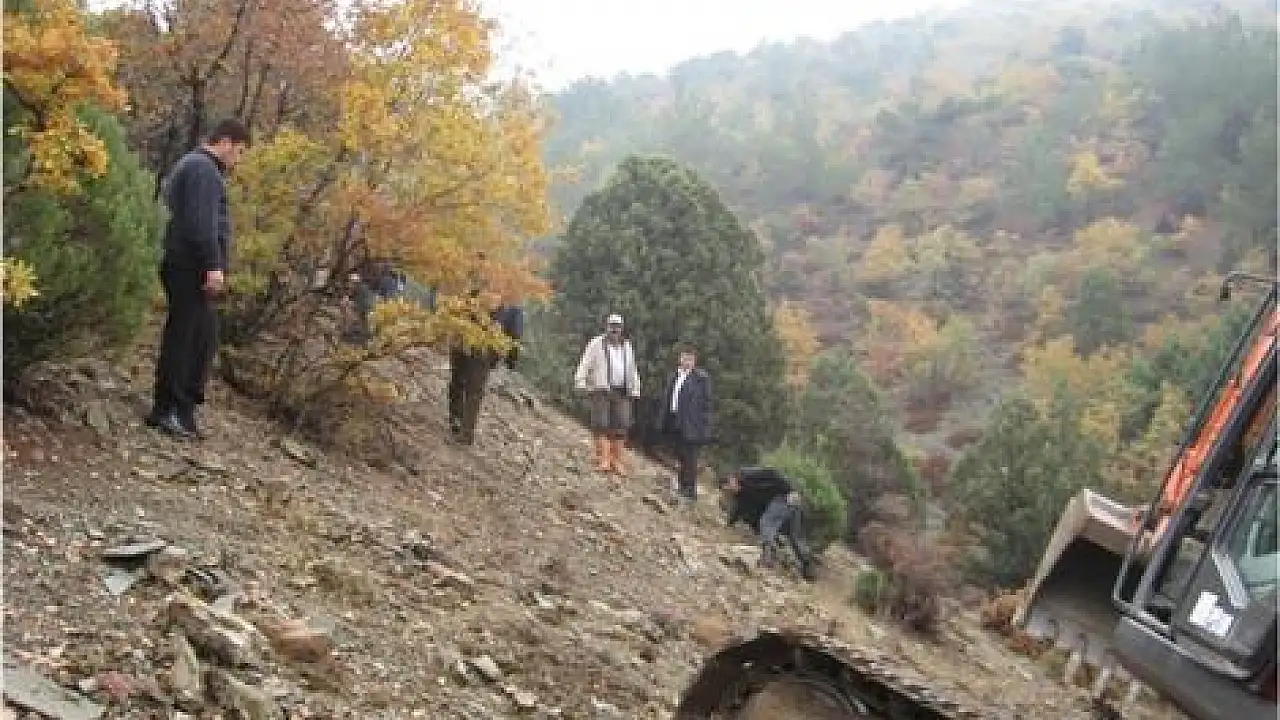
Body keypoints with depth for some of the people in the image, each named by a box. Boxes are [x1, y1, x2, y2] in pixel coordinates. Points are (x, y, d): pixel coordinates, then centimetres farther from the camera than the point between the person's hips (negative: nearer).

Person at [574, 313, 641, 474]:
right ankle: (603, 459, -8)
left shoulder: (627, 346, 16)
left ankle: (617, 461, 3)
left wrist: (635, 391, 16)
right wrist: (580, 382, -12)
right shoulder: (596, 344, 3)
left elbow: (632, 371, 21)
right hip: (601, 391, -4)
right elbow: (585, 364, -1)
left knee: (620, 427, -1)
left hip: (621, 393, 4)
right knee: (601, 425, -10)